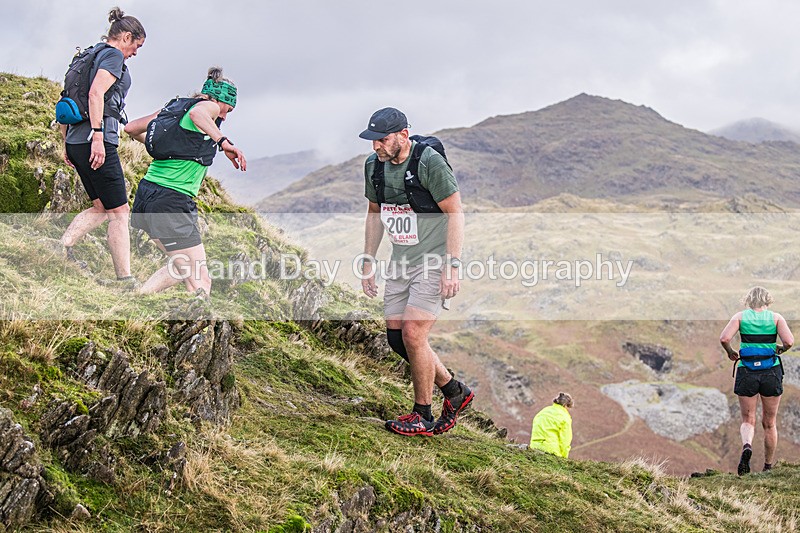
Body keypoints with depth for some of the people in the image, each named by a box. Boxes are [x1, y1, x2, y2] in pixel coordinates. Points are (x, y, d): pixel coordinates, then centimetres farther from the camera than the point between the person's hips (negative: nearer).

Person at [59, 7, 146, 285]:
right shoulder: (113, 55, -5)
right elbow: (96, 94, -20)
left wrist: (67, 144, 23)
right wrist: (97, 136, -25)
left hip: (75, 141, 9)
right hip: (96, 140, -9)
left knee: (102, 208, 16)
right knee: (119, 211, -4)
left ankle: (61, 247, 2)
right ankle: (125, 280, -3)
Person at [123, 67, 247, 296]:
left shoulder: (174, 106, 19)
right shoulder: (210, 107, -3)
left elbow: (130, 128, 22)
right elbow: (197, 113, -28)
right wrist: (223, 142, -36)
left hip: (147, 193, 9)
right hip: (172, 202, -9)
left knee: (182, 267, 23)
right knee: (200, 282, -10)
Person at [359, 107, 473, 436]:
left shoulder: (430, 162, -18)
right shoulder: (374, 165, 3)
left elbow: (455, 213, -15)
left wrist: (452, 266, -20)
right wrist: (368, 261, 13)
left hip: (434, 261, -8)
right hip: (401, 262, 8)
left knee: (413, 335, -14)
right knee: (396, 337, 4)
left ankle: (423, 417, 2)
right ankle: (454, 391, 22)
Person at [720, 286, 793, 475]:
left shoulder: (740, 316, 2)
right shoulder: (775, 317, 2)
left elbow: (724, 338, -11)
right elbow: (789, 341, -11)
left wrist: (731, 353, 7)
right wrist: (780, 350, 9)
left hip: (746, 373, 0)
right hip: (771, 373, 0)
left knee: (748, 420, 9)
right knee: (769, 423, 14)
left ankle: (747, 445, -24)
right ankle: (768, 467, 21)